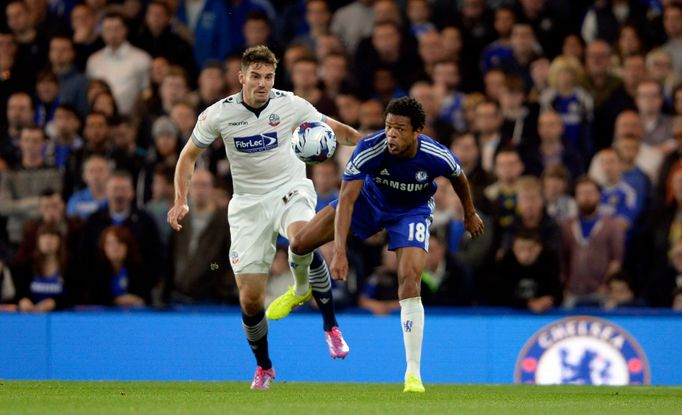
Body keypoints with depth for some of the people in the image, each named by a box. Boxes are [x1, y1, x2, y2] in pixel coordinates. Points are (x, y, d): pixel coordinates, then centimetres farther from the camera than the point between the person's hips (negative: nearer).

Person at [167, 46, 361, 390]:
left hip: (290, 190, -1)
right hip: (249, 203, 1)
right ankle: (263, 366, 24)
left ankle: (330, 325, -18)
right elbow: (189, 155, 6)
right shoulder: (219, 114, -8)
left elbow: (332, 128, 7)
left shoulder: (290, 105, -8)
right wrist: (181, 200, -5)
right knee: (250, 299, -5)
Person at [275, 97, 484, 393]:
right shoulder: (369, 148, -34)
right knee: (299, 245, -3)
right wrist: (339, 252, -43)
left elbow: (458, 177, -5)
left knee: (409, 281, -23)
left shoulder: (437, 157, -31)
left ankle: (413, 373, -16)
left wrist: (470, 215, 12)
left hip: (412, 211, -1)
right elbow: (346, 200, -34)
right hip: (370, 198, 2)